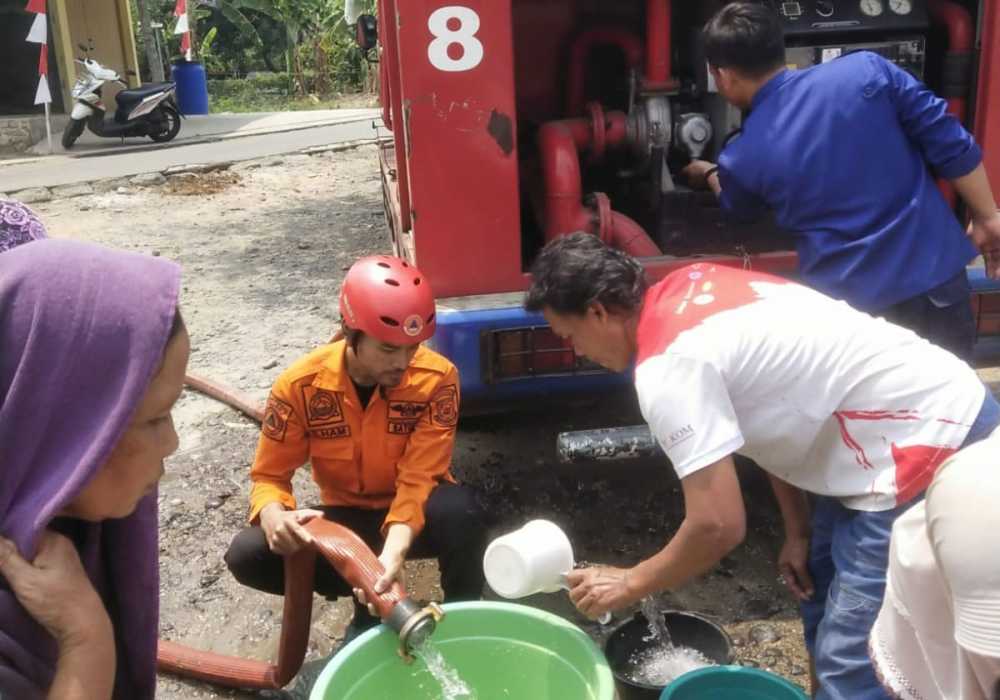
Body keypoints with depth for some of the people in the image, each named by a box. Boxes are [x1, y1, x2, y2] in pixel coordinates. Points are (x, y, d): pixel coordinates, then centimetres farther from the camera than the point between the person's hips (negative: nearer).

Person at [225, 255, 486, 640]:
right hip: (347, 517, 2)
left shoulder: (436, 377, -22)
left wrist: (394, 548, -43)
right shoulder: (300, 385, -19)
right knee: (247, 554, -22)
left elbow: (419, 478, -25)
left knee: (459, 509, -38)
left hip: (413, 515, -2)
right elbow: (268, 476, -11)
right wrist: (274, 516, -36)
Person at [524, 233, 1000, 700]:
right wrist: (797, 529, 14)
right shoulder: (686, 292, 6)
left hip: (930, 443, -10)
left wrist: (630, 585, -5)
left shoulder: (667, 368, -22)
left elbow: (718, 525, -21)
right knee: (823, 602, 23)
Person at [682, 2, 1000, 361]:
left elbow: (741, 209, 18)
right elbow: (953, 146, -6)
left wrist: (708, 174, 40)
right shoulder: (867, 69, -8)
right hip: (936, 273, 2)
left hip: (848, 301, -1)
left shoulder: (743, 157, -7)